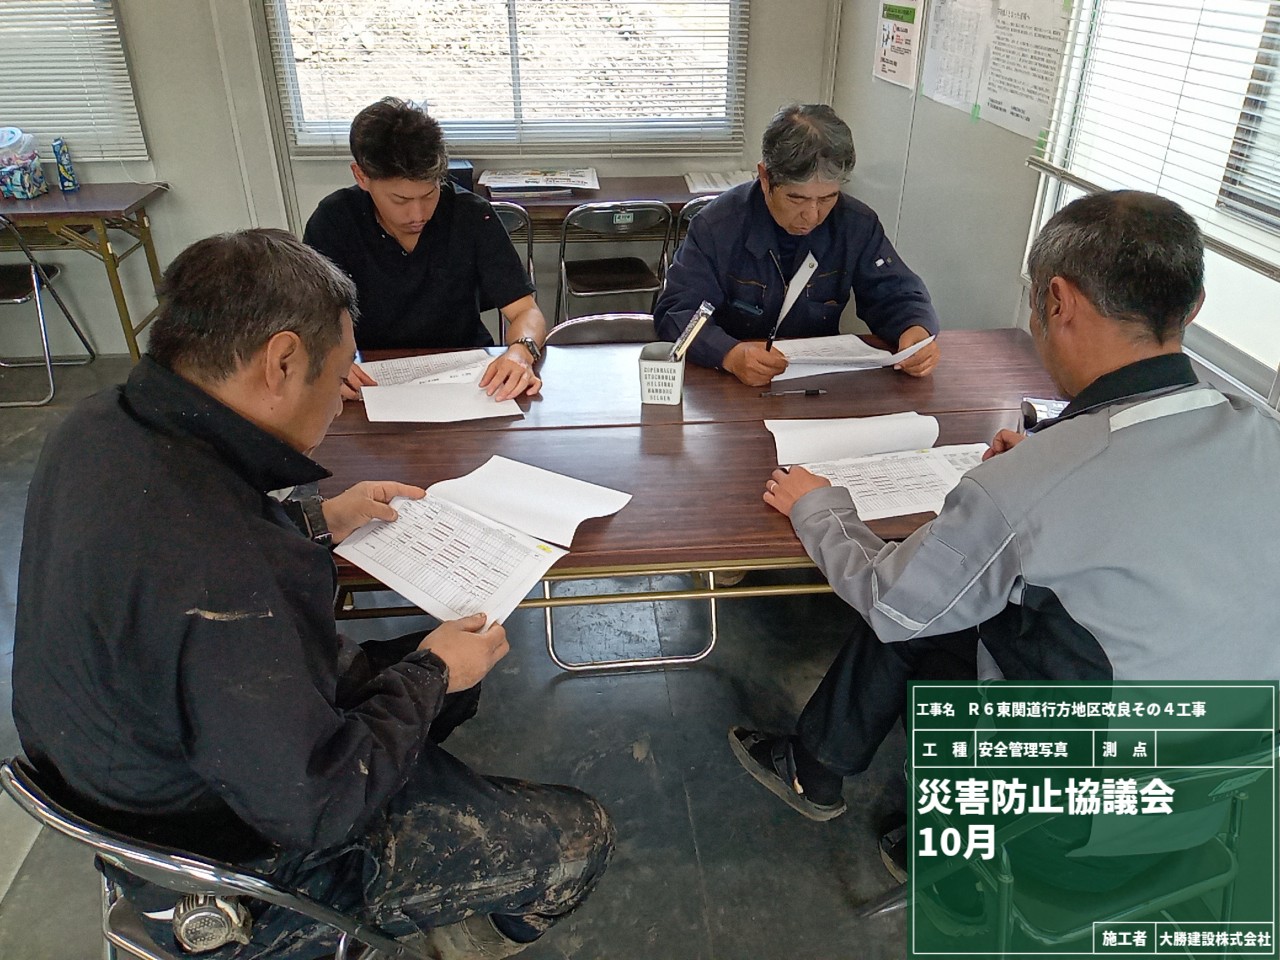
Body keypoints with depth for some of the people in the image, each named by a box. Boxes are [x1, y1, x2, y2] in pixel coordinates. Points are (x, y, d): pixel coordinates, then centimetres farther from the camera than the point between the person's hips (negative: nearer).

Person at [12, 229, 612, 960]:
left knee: (453, 662, 21)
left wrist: (317, 523, 7)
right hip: (244, 865, -8)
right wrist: (429, 673, -14)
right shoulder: (231, 579, -41)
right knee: (579, 838, -2)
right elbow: (316, 808, -28)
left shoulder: (100, 427, -12)